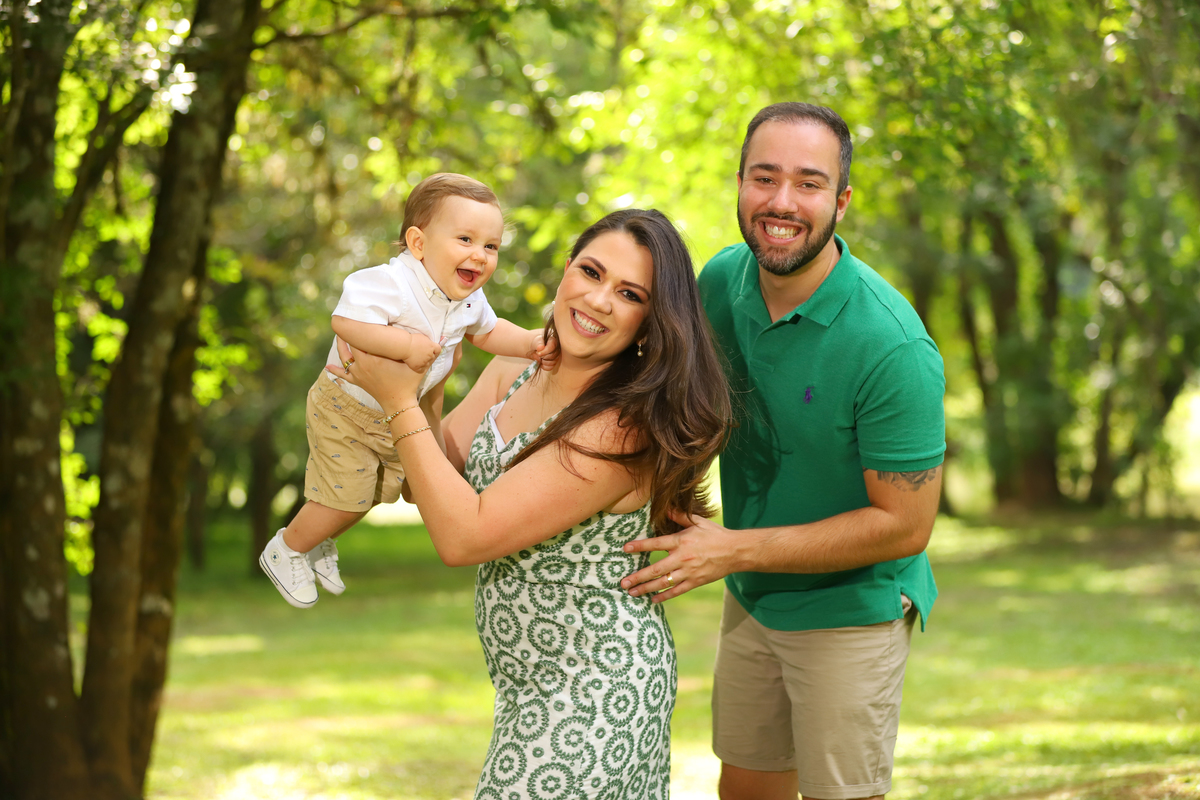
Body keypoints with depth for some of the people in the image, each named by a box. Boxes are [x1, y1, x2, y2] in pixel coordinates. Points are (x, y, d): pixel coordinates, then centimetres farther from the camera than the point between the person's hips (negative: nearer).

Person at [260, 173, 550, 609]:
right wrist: (406, 345, -46)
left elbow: (487, 330, 14)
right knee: (345, 496, -4)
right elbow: (347, 322, -46)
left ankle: (321, 541, 47)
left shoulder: (469, 300, -7)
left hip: (399, 413, 8)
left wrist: (528, 341, -4)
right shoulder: (391, 284, -34)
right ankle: (285, 550, 22)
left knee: (377, 490, 21)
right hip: (346, 411, -8)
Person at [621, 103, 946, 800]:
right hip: (751, 601, 6)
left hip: (849, 609, -6)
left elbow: (904, 525, -23)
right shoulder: (723, 281, -8)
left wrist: (735, 550, -24)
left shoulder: (892, 346, -28)